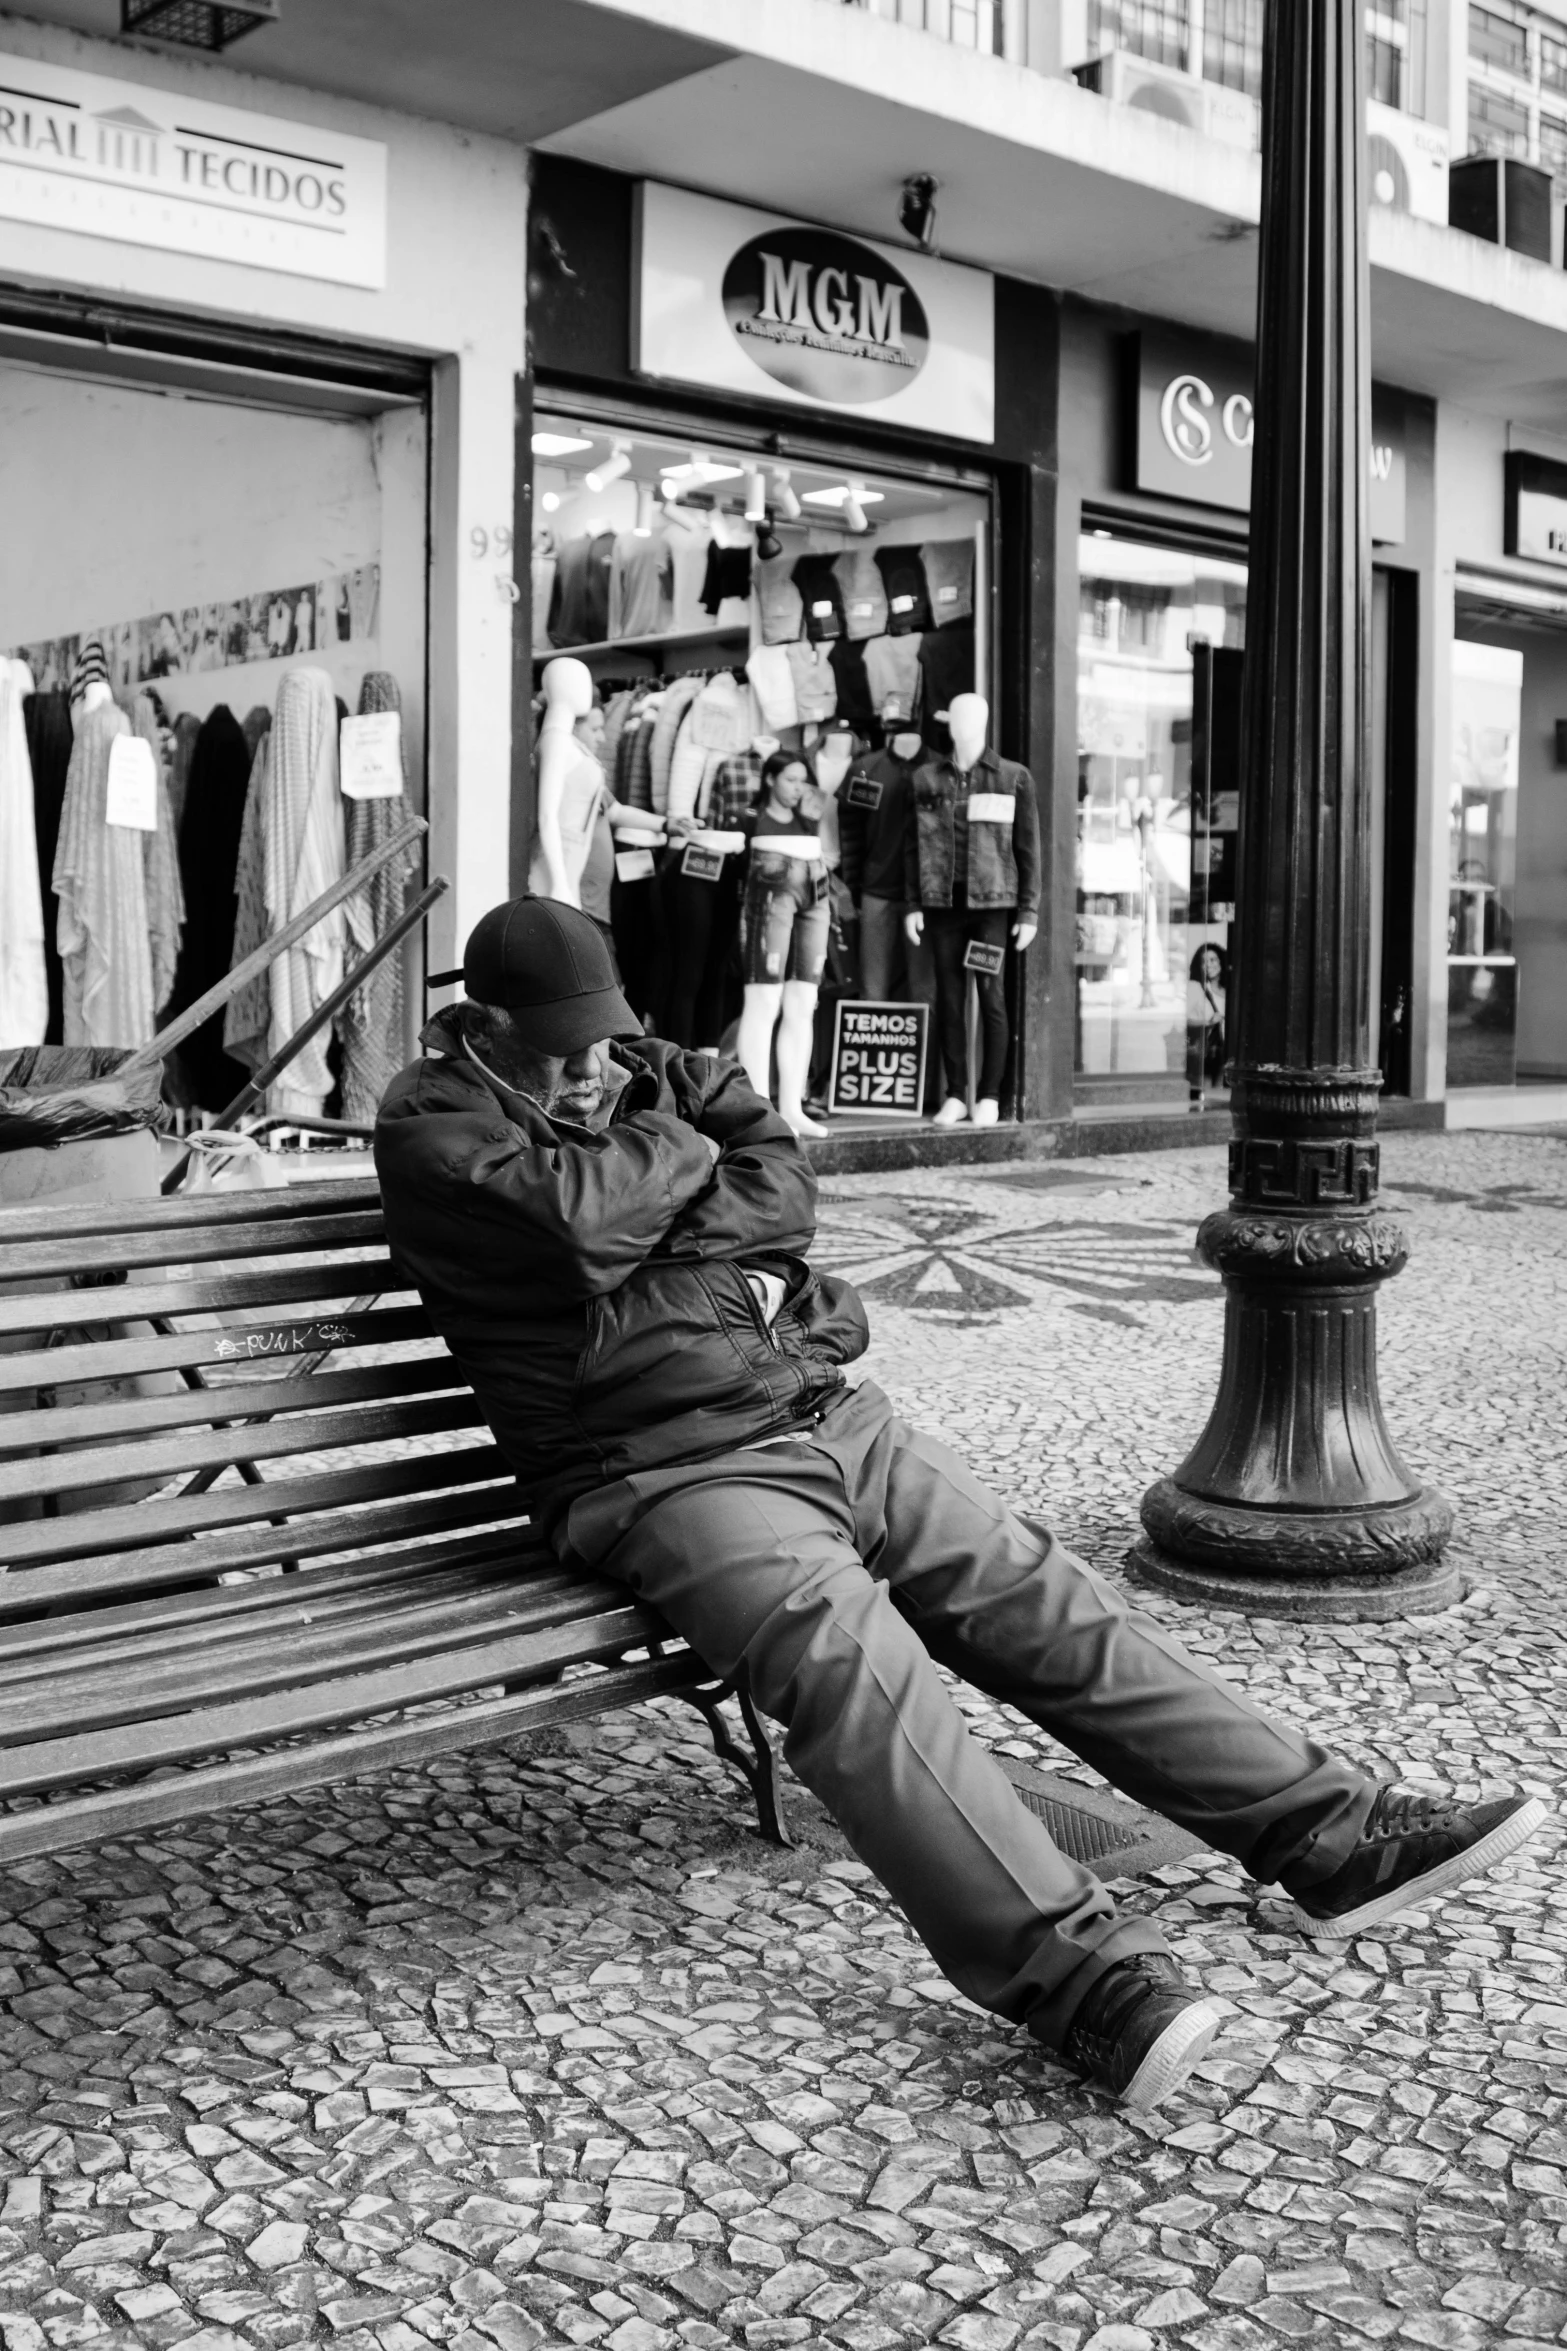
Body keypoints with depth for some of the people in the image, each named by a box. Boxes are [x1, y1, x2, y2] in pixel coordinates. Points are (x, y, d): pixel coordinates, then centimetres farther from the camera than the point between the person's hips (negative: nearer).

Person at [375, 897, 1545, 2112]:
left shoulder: (648, 1068, 18)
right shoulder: (432, 1125, -1)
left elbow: (784, 1188, 6)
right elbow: (579, 1219, -21)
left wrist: (647, 1234, -8)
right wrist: (679, 1150, -2)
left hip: (822, 1415, 6)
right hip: (666, 1474, -6)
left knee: (1040, 1595, -3)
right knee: (851, 1654, -30)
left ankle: (1330, 1831, 1)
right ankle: (1079, 1969, -36)